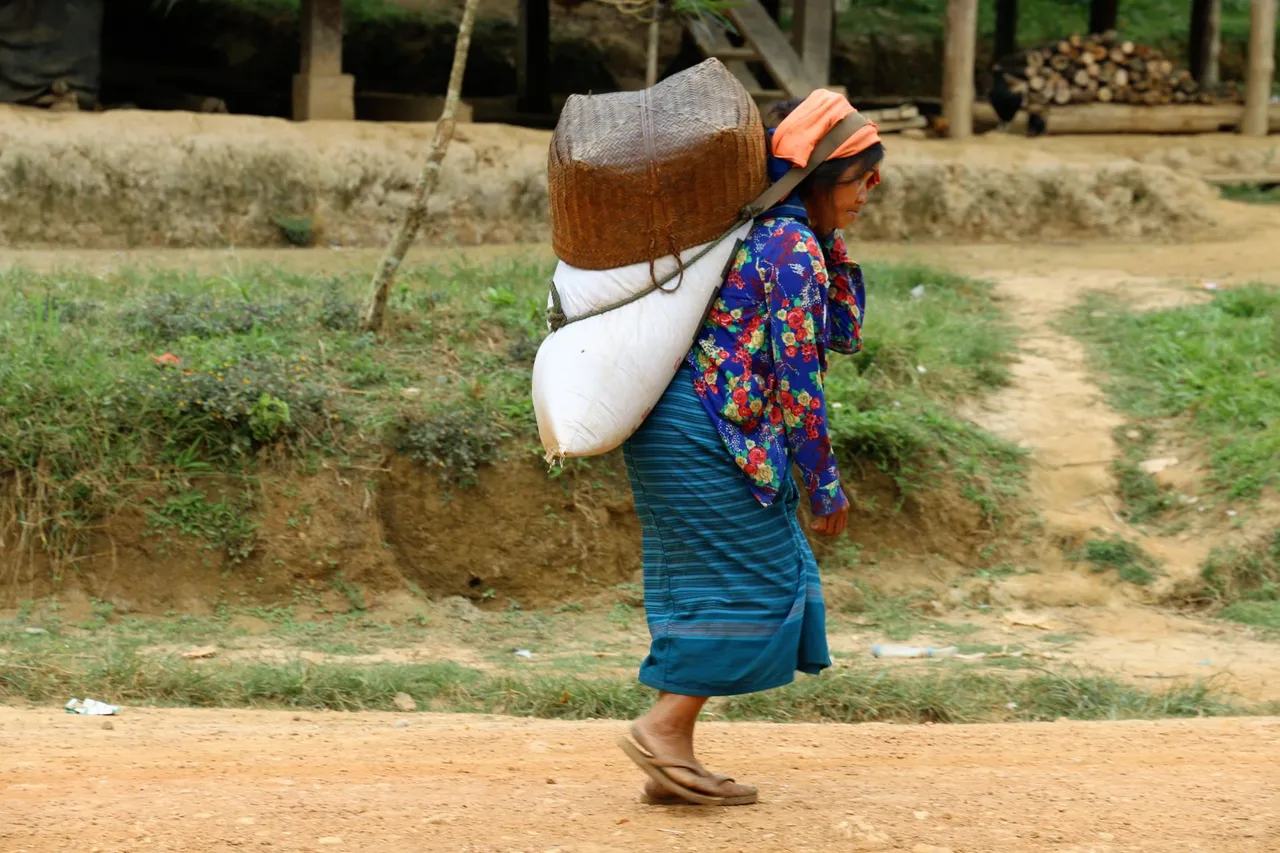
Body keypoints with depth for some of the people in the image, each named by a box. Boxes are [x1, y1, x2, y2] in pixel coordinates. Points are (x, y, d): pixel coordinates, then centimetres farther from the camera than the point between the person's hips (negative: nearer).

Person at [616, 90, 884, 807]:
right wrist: (826, 484, -11)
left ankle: (672, 762, 12)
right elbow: (797, 378, -16)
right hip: (711, 432, -10)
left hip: (675, 427, 10)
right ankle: (666, 726, -4)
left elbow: (844, 335, 25)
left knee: (704, 587, 11)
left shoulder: (764, 232, 16)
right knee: (757, 583, -3)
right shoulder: (795, 248, -15)